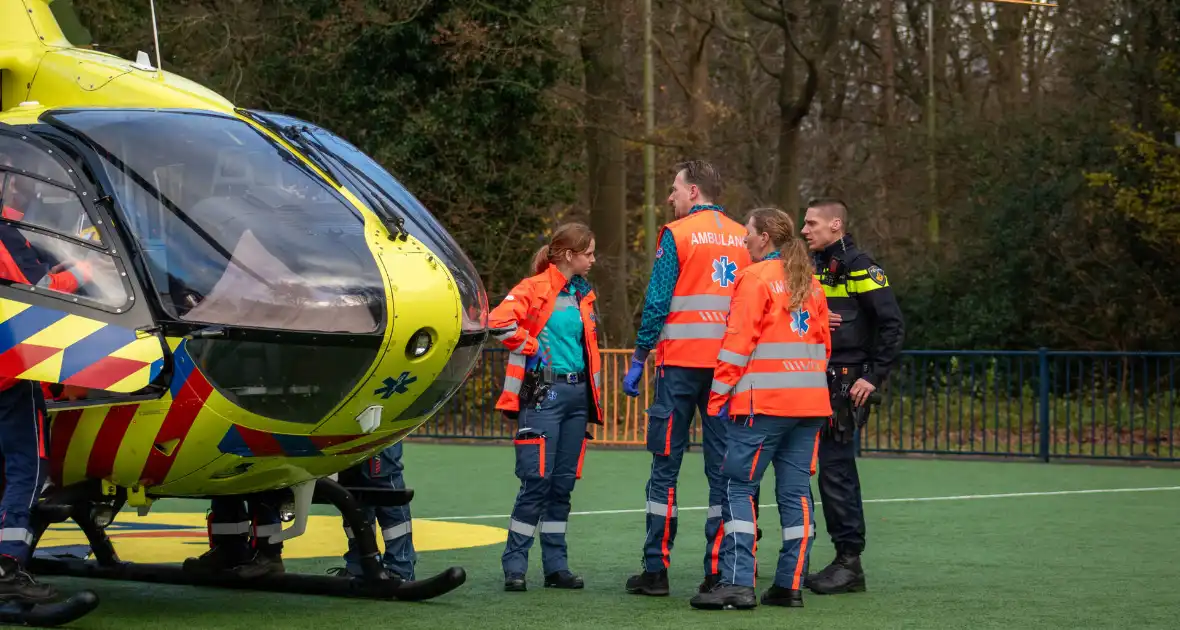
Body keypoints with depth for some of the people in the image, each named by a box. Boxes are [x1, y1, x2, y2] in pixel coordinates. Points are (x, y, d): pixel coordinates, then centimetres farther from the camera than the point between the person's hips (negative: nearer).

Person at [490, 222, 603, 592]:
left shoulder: (584, 294, 15)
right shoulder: (535, 288, -8)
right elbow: (499, 322, -22)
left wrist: (594, 394, 17)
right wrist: (533, 349, -12)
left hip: (577, 394, 7)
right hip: (544, 393, -7)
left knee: (564, 483, 8)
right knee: (537, 480, -9)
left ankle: (556, 565, 13)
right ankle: (515, 566, -2)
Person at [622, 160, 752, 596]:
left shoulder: (677, 234, -4)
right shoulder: (744, 238, 9)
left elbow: (657, 302, -8)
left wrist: (638, 359, -1)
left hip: (681, 363, -4)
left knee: (666, 465, 2)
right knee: (723, 466, 5)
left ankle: (656, 569, 2)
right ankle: (719, 571, 3)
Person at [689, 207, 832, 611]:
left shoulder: (756, 278, -5)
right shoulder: (810, 283, 15)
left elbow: (739, 340, -10)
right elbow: (823, 342, 17)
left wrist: (719, 395, -7)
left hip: (764, 402, -7)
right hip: (810, 403, 7)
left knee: (739, 487, -4)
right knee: (796, 491, 7)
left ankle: (737, 582, -11)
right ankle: (791, 585, 6)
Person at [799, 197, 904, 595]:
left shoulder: (857, 266, -8)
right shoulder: (813, 267, 17)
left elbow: (893, 325, -12)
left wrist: (874, 377, -15)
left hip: (846, 384, -8)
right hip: (817, 382, 8)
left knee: (836, 469, -9)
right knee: (832, 469, 8)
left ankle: (850, 563, -3)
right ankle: (845, 560, 13)